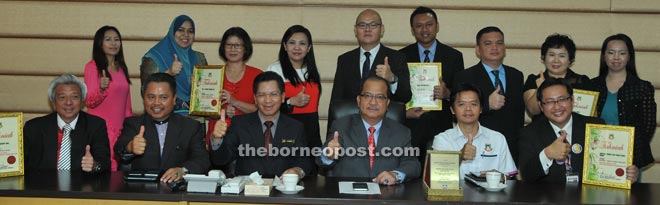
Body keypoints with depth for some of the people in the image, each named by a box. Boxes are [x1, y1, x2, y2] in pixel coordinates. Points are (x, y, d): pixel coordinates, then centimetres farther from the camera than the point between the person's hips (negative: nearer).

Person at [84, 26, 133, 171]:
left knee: (117, 169, 0)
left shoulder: (121, 68, 14)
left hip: (120, 128, 5)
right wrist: (101, 89, -26)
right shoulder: (92, 66, -3)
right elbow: (89, 102, -7)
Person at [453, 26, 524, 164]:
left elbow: (520, 113, 17)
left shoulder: (516, 76, 14)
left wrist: (521, 146, 15)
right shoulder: (464, 77, 0)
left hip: (512, 149, 4)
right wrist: (487, 104, -22)